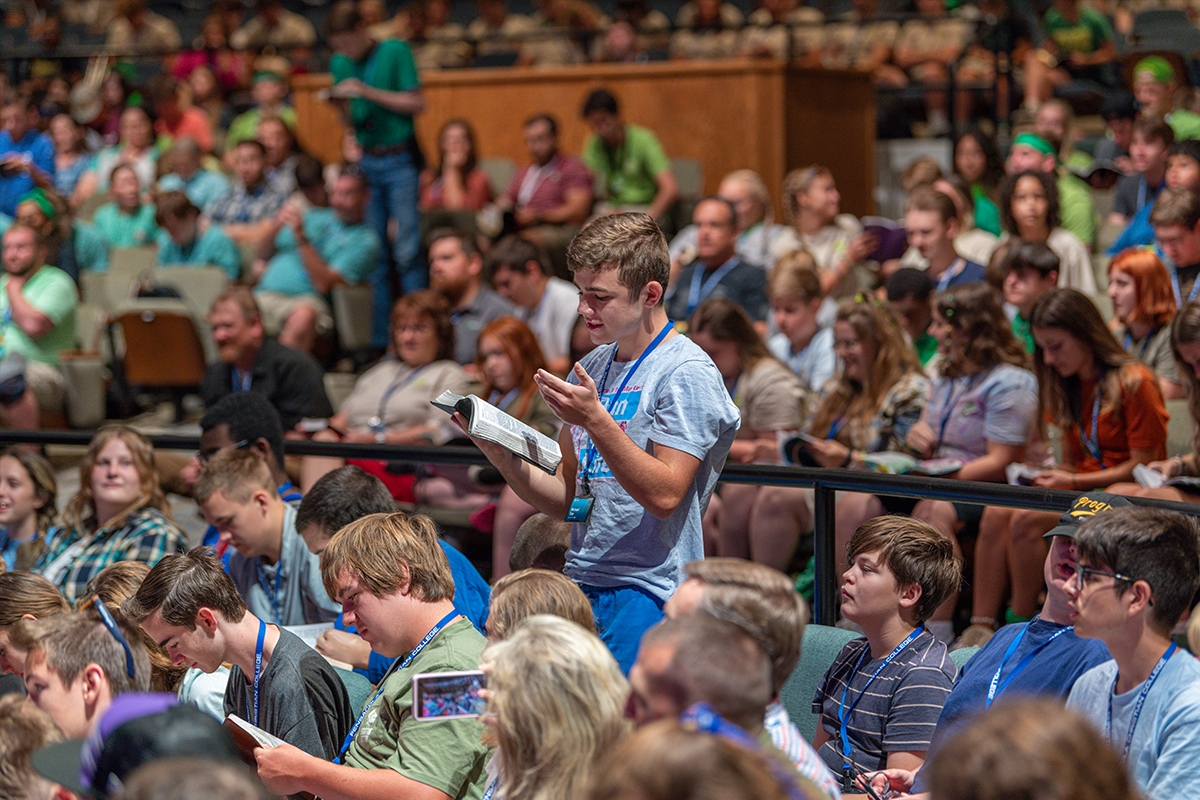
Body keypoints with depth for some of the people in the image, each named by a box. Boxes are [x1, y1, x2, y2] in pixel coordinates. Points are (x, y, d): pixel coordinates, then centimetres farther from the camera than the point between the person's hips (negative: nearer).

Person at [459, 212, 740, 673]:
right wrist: (504, 458, -2)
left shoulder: (686, 374, -8)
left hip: (646, 594, -7)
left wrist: (595, 420, -24)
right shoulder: (592, 369, 16)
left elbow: (665, 495, -17)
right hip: (581, 583, 7)